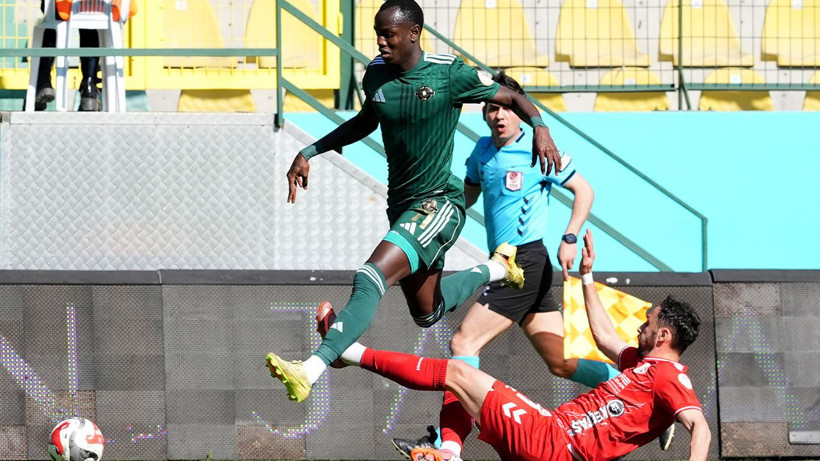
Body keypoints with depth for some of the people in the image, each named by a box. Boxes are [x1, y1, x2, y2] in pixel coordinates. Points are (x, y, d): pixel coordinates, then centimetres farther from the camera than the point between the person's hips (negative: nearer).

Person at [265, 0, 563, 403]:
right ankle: (495, 270, 47)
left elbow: (512, 98, -5)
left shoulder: (448, 74, -15)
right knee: (427, 313, 21)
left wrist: (540, 128, -25)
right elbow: (366, 122, 22)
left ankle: (310, 370, -37)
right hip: (402, 205, 8)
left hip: (439, 203, -8)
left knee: (370, 280, -27)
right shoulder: (376, 74, 1)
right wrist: (309, 152, 14)